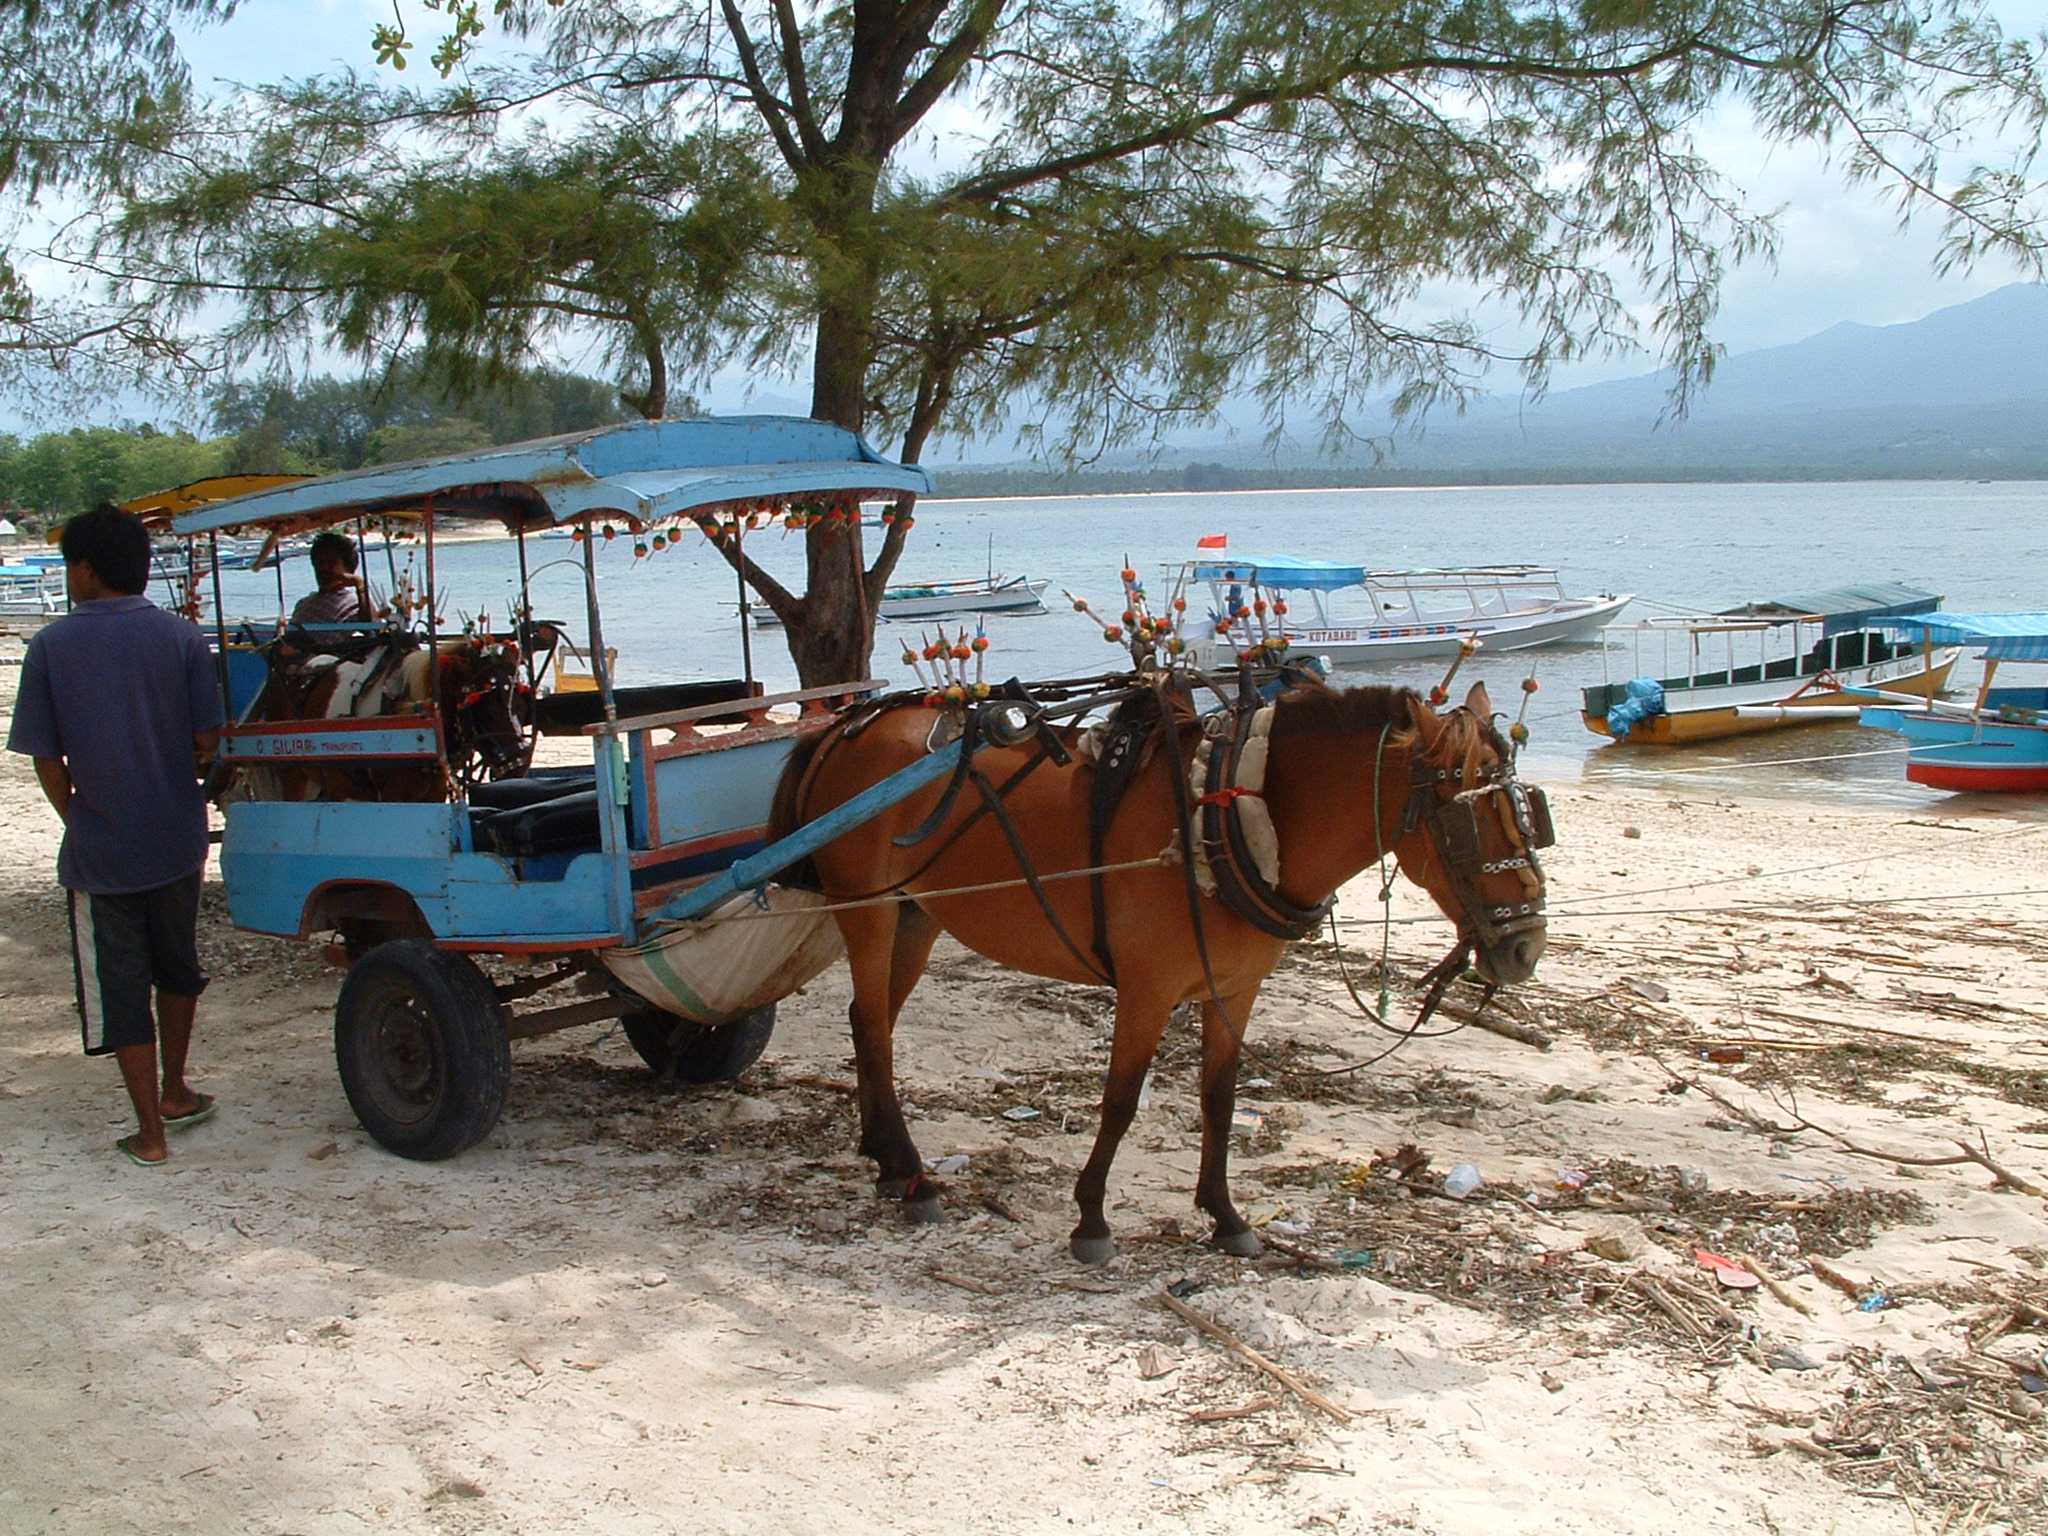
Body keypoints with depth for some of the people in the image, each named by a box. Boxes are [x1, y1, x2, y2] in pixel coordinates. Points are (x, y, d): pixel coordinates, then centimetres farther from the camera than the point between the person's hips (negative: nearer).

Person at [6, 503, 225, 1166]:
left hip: (99, 851, -2)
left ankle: (150, 1132, 12)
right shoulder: (181, 636, -5)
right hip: (177, 840, 3)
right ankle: (174, 1093, 35)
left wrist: (79, 818, 9)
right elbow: (206, 740, -4)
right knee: (176, 966, 23)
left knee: (119, 987, 7)